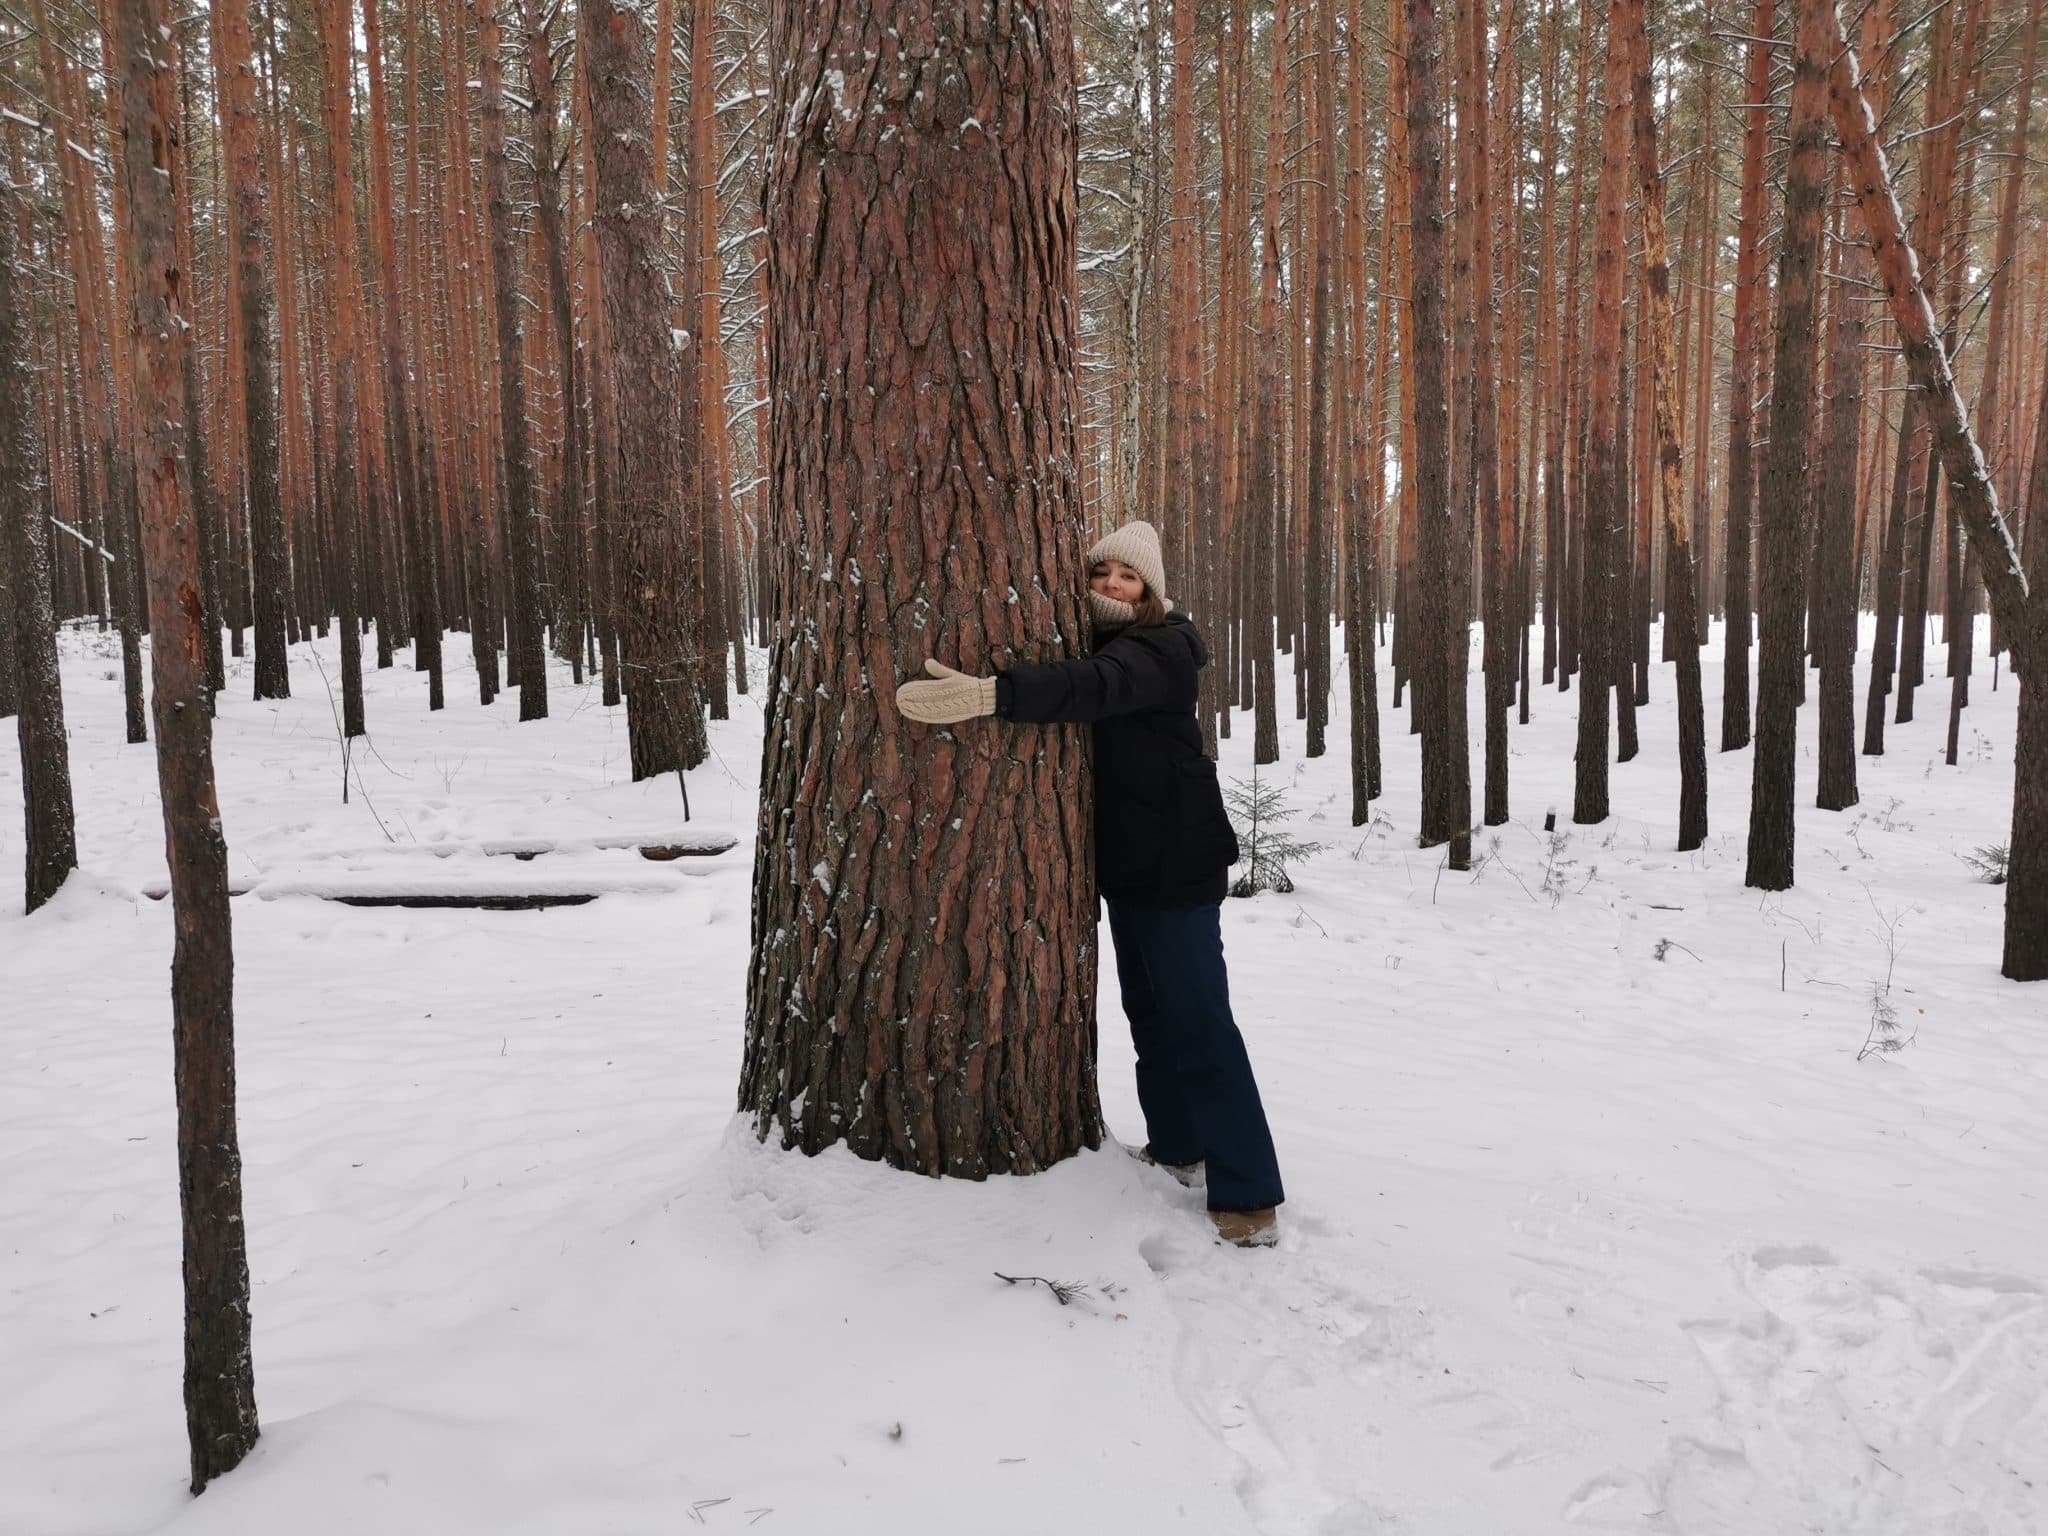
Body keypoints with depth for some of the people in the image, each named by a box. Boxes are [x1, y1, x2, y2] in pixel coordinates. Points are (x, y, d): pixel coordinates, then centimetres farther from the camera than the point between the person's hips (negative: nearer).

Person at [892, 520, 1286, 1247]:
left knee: (1198, 1021, -11)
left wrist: (988, 693, -51)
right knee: (1150, 1013, 17)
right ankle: (1176, 1144, 31)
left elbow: (1094, 687, -37)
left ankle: (1248, 1195, -6)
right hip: (1128, 863, 9)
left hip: (1176, 865, -9)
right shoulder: (1099, 642, 12)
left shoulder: (1158, 652, -18)